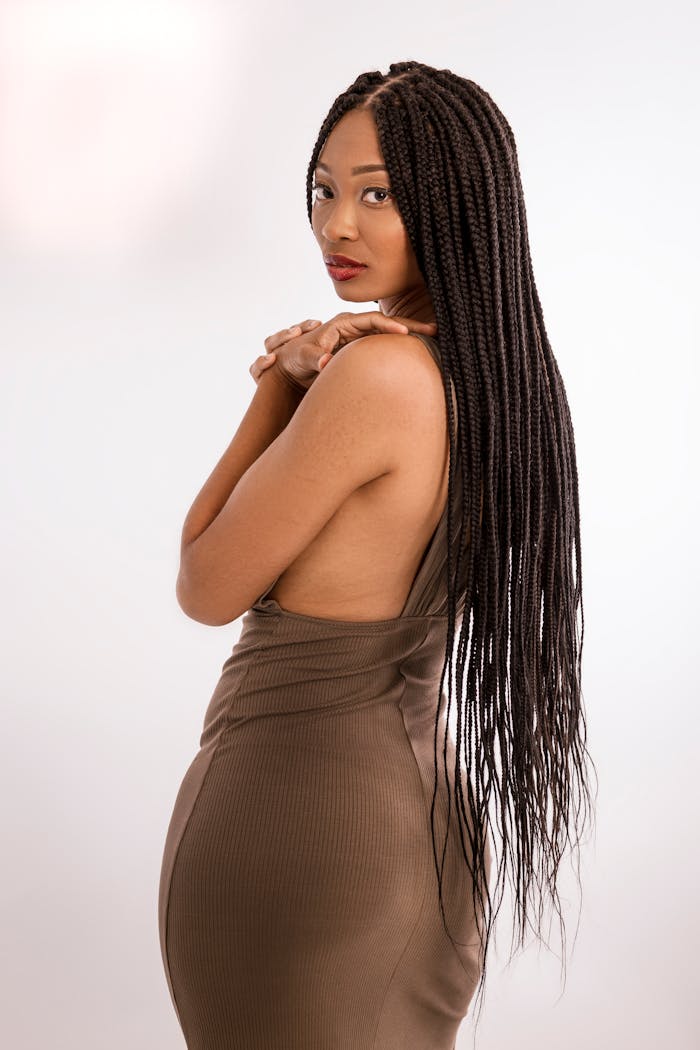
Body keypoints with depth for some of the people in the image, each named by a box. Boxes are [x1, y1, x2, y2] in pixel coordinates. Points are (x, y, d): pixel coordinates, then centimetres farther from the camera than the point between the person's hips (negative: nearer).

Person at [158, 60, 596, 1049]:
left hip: (289, 803, -8)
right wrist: (302, 379, -6)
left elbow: (206, 588, -12)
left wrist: (281, 384, -7)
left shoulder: (376, 372, -23)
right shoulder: (496, 368, 2)